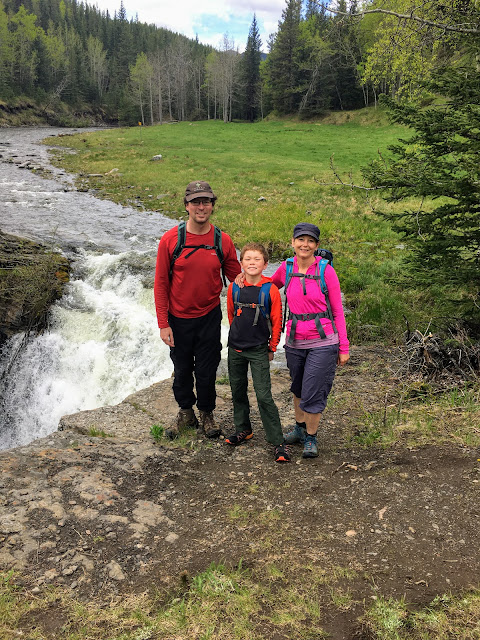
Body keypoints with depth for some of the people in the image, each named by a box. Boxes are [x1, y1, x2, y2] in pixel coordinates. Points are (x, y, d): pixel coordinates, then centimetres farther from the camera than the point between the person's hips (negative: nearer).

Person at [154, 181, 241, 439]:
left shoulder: (222, 241, -7)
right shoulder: (170, 240, -10)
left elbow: (237, 278, 4)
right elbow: (161, 283, -6)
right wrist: (163, 324, -8)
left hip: (209, 317, 0)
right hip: (178, 318, 0)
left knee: (206, 370, 9)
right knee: (182, 369, 15)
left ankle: (206, 414, 33)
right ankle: (186, 412, 37)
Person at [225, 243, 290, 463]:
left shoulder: (270, 289, -11)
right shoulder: (234, 288, -1)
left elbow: (276, 321, -3)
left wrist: (272, 348, 2)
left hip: (258, 350, -4)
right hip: (235, 348, 4)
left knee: (264, 395, -7)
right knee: (238, 391, 15)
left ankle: (278, 442, 2)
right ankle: (243, 429, 36)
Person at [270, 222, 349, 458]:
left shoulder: (326, 271, -8)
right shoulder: (286, 268, 1)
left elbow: (338, 310, -3)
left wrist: (343, 347, -3)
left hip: (322, 342, -4)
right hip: (294, 341, 4)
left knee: (313, 392, 1)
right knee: (298, 387, 20)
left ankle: (311, 438, 23)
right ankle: (299, 428, 42)